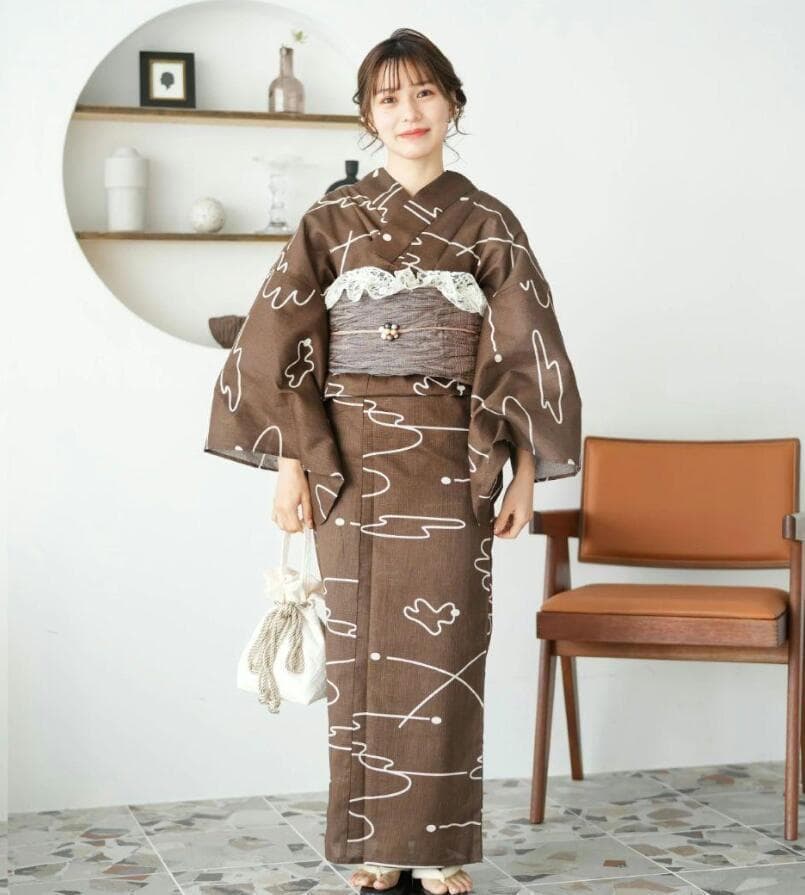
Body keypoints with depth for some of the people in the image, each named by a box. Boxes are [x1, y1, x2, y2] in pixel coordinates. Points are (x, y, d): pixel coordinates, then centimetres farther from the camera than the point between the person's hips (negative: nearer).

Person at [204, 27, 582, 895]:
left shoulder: (489, 224, 6)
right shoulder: (331, 220, 5)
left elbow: (525, 353, 3)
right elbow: (278, 343, 2)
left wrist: (525, 472, -3)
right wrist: (288, 460, -5)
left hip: (452, 461, 0)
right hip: (350, 458, 0)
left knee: (444, 645, 0)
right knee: (362, 645, 3)